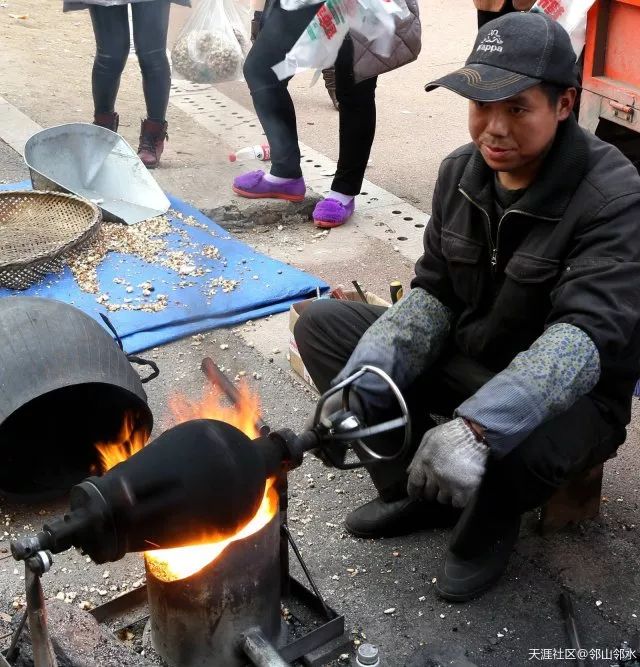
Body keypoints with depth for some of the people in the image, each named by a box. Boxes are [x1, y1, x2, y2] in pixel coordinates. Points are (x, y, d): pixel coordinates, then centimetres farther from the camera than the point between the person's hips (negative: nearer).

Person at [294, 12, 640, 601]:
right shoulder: (462, 172, -4)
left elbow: (586, 335, -36)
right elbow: (432, 294, -4)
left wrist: (475, 427, -51)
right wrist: (359, 385, -21)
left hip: (569, 394, -6)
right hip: (462, 360, 6)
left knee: (519, 448, -41)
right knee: (321, 325, -4)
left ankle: (491, 519, 0)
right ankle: (417, 490, 4)